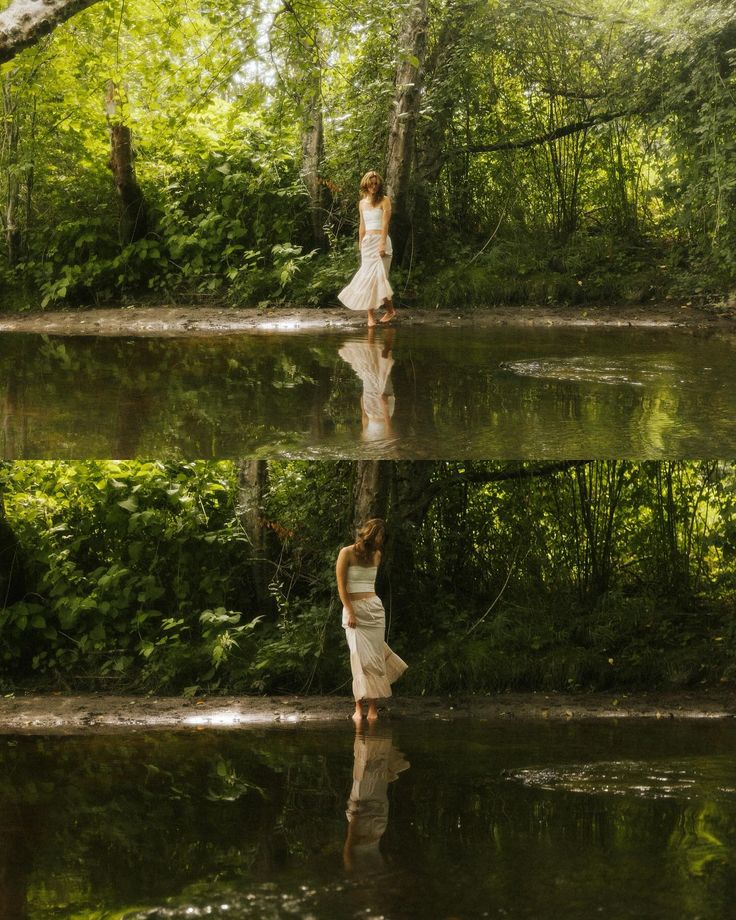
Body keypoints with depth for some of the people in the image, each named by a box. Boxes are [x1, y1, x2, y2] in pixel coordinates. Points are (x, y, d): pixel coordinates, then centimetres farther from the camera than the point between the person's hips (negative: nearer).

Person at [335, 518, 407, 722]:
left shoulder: (376, 555, 12)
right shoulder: (347, 553, -5)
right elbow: (341, 585, -8)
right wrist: (350, 612, -14)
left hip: (375, 608, 5)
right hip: (354, 609, -5)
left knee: (375, 657, -3)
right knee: (361, 657, -10)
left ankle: (373, 707, -2)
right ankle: (359, 707, -5)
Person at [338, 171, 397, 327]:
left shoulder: (384, 200, -1)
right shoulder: (362, 203, 14)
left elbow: (385, 223, -9)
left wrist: (382, 244, -17)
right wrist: (361, 245, 14)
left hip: (380, 240, -5)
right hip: (367, 242, 5)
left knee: (378, 277, -10)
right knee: (367, 277, -1)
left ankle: (390, 310, 5)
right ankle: (370, 316, -2)